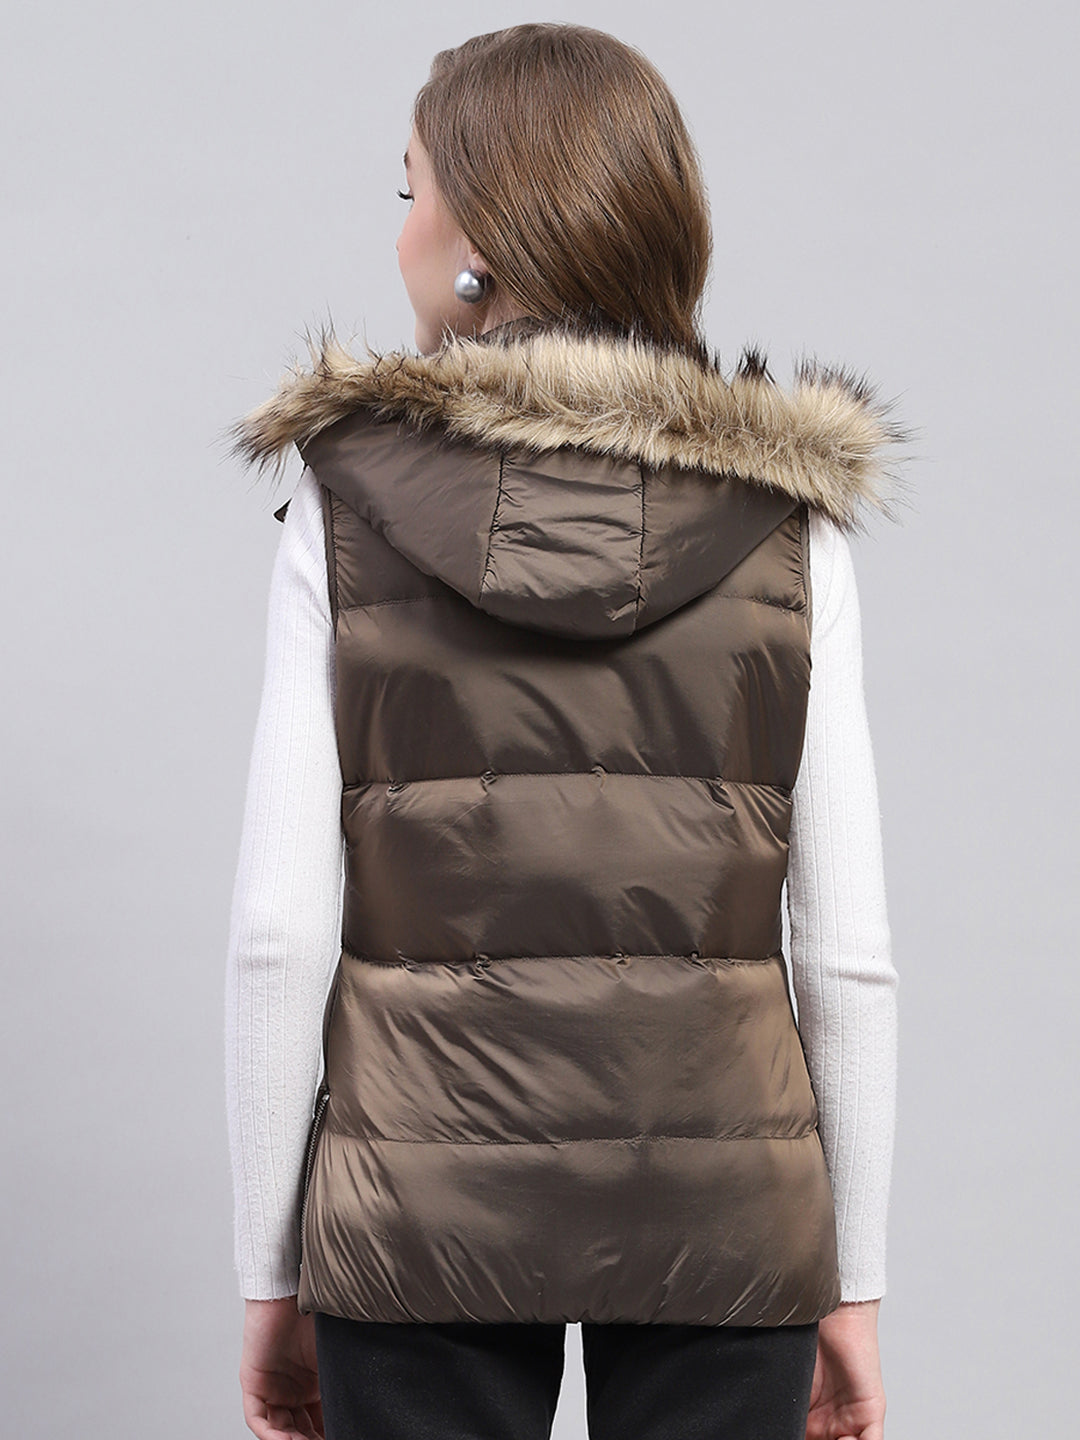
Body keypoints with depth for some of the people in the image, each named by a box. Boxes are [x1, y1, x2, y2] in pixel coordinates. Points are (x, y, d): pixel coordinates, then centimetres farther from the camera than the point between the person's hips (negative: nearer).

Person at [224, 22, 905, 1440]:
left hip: (423, 1205, -1)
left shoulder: (344, 505, -4)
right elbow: (848, 945, -3)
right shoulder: (788, 521, -2)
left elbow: (281, 927, -7)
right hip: (729, 1208, 1)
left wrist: (272, 1274, 3)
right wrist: (852, 1285, 6)